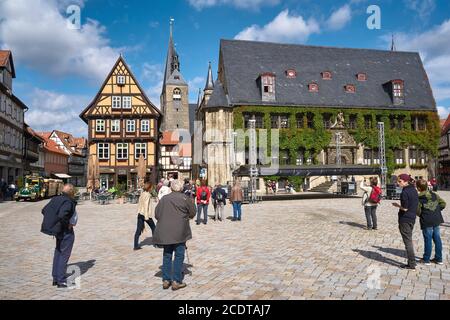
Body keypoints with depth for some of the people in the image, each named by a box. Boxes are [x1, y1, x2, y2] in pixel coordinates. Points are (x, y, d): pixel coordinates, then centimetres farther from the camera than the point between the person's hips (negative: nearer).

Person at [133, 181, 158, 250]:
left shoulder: (142, 194, 12)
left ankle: (136, 245, 1)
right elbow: (146, 205, -17)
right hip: (146, 214, -7)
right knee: (153, 227, 12)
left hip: (140, 213, 7)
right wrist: (146, 216, -19)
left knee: (138, 230, 3)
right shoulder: (148, 195, -11)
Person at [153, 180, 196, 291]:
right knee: (179, 255, 6)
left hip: (165, 231, 4)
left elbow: (156, 214, 7)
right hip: (179, 231, -3)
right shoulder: (185, 198, -4)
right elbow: (192, 213, 3)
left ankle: (166, 280, 18)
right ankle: (176, 281, 8)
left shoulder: (164, 198, 5)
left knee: (167, 255, 14)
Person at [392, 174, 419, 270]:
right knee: (409, 240, 17)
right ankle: (412, 262, 25)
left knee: (408, 241, -1)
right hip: (412, 219, 9)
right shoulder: (414, 190, 9)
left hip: (405, 220, -9)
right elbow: (416, 205, 13)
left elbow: (405, 208, -20)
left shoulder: (405, 192, -18)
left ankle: (411, 264, 6)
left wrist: (397, 205, -2)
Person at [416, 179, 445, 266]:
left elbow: (418, 212, -10)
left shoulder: (418, 198, -12)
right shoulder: (434, 194, 3)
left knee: (428, 240, 2)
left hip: (426, 221, -5)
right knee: (437, 238, 12)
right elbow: (443, 203, 7)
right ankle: (438, 258, 22)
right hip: (436, 220, 5)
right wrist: (437, 211, 13)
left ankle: (426, 259, 12)